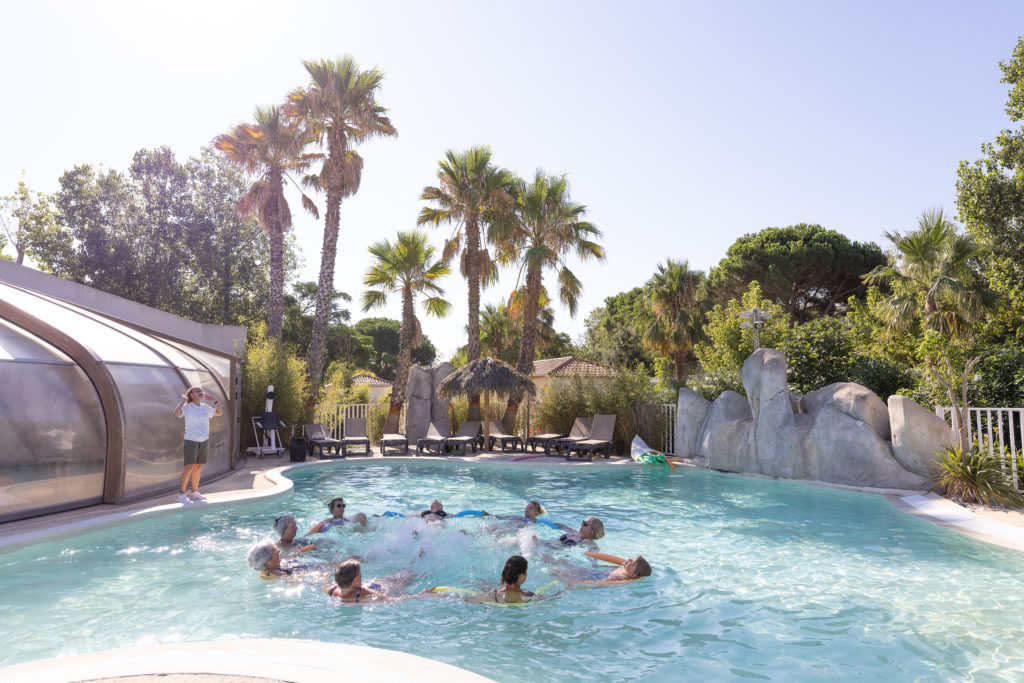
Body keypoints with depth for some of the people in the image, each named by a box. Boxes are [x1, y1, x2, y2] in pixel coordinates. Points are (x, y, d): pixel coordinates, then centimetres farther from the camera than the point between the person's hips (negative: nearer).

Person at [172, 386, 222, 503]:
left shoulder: (205, 407, 11)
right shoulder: (187, 407, -6)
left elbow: (219, 413, 21)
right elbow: (176, 414, -25)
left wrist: (214, 400, 12)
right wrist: (182, 400, -18)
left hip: (204, 440, 6)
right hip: (191, 440, -6)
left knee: (198, 467, 11)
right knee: (189, 467, -11)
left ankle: (194, 492, 21)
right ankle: (182, 494, -4)